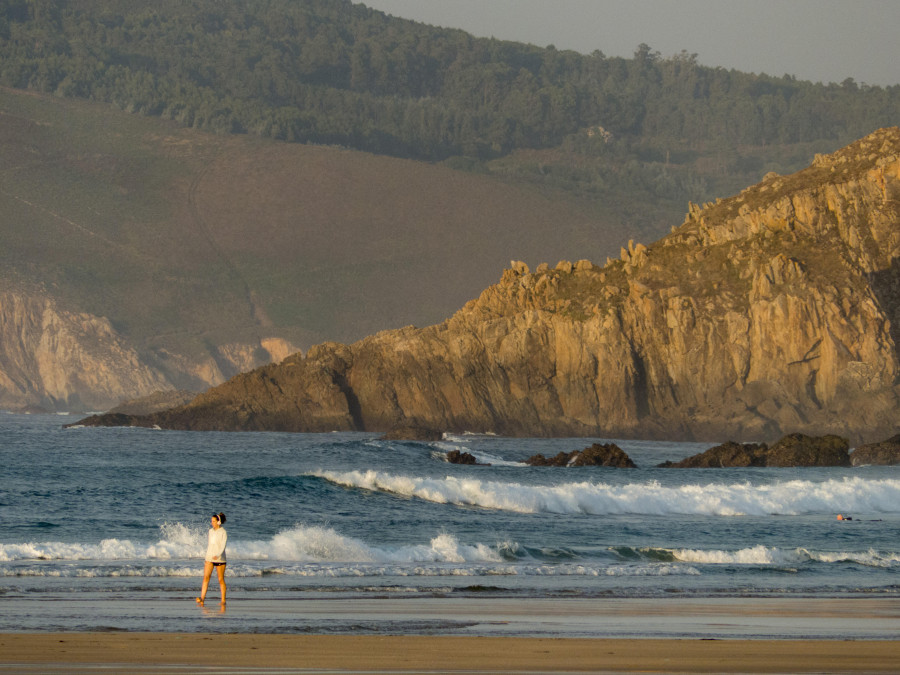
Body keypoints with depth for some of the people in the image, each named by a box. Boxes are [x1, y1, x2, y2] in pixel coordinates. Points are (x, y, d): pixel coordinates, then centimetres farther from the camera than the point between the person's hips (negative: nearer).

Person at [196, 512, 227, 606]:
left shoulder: (223, 533, -9)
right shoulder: (211, 531, 10)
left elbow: (223, 546, -18)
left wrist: (218, 555, -34)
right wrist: (206, 556, 21)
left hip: (219, 559, -5)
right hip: (209, 558, 5)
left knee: (221, 580, 3)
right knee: (206, 577, -9)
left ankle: (223, 600, 11)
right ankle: (202, 599, -19)